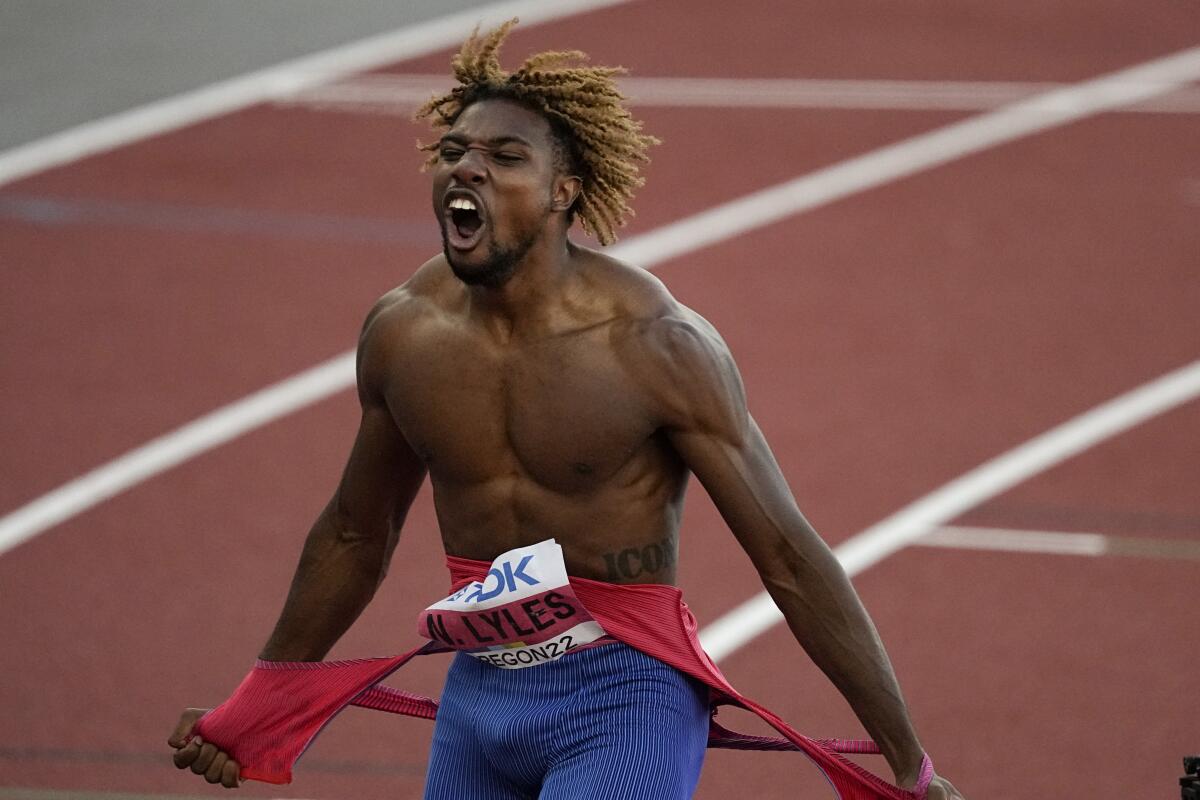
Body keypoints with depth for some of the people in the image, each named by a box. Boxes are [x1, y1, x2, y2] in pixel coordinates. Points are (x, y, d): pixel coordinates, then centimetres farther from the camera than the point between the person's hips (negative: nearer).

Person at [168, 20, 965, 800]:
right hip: (478, 693, 6)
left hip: (625, 695, -6)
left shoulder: (653, 347, -17)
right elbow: (355, 535, 16)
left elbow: (789, 557, -12)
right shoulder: (401, 334, -2)